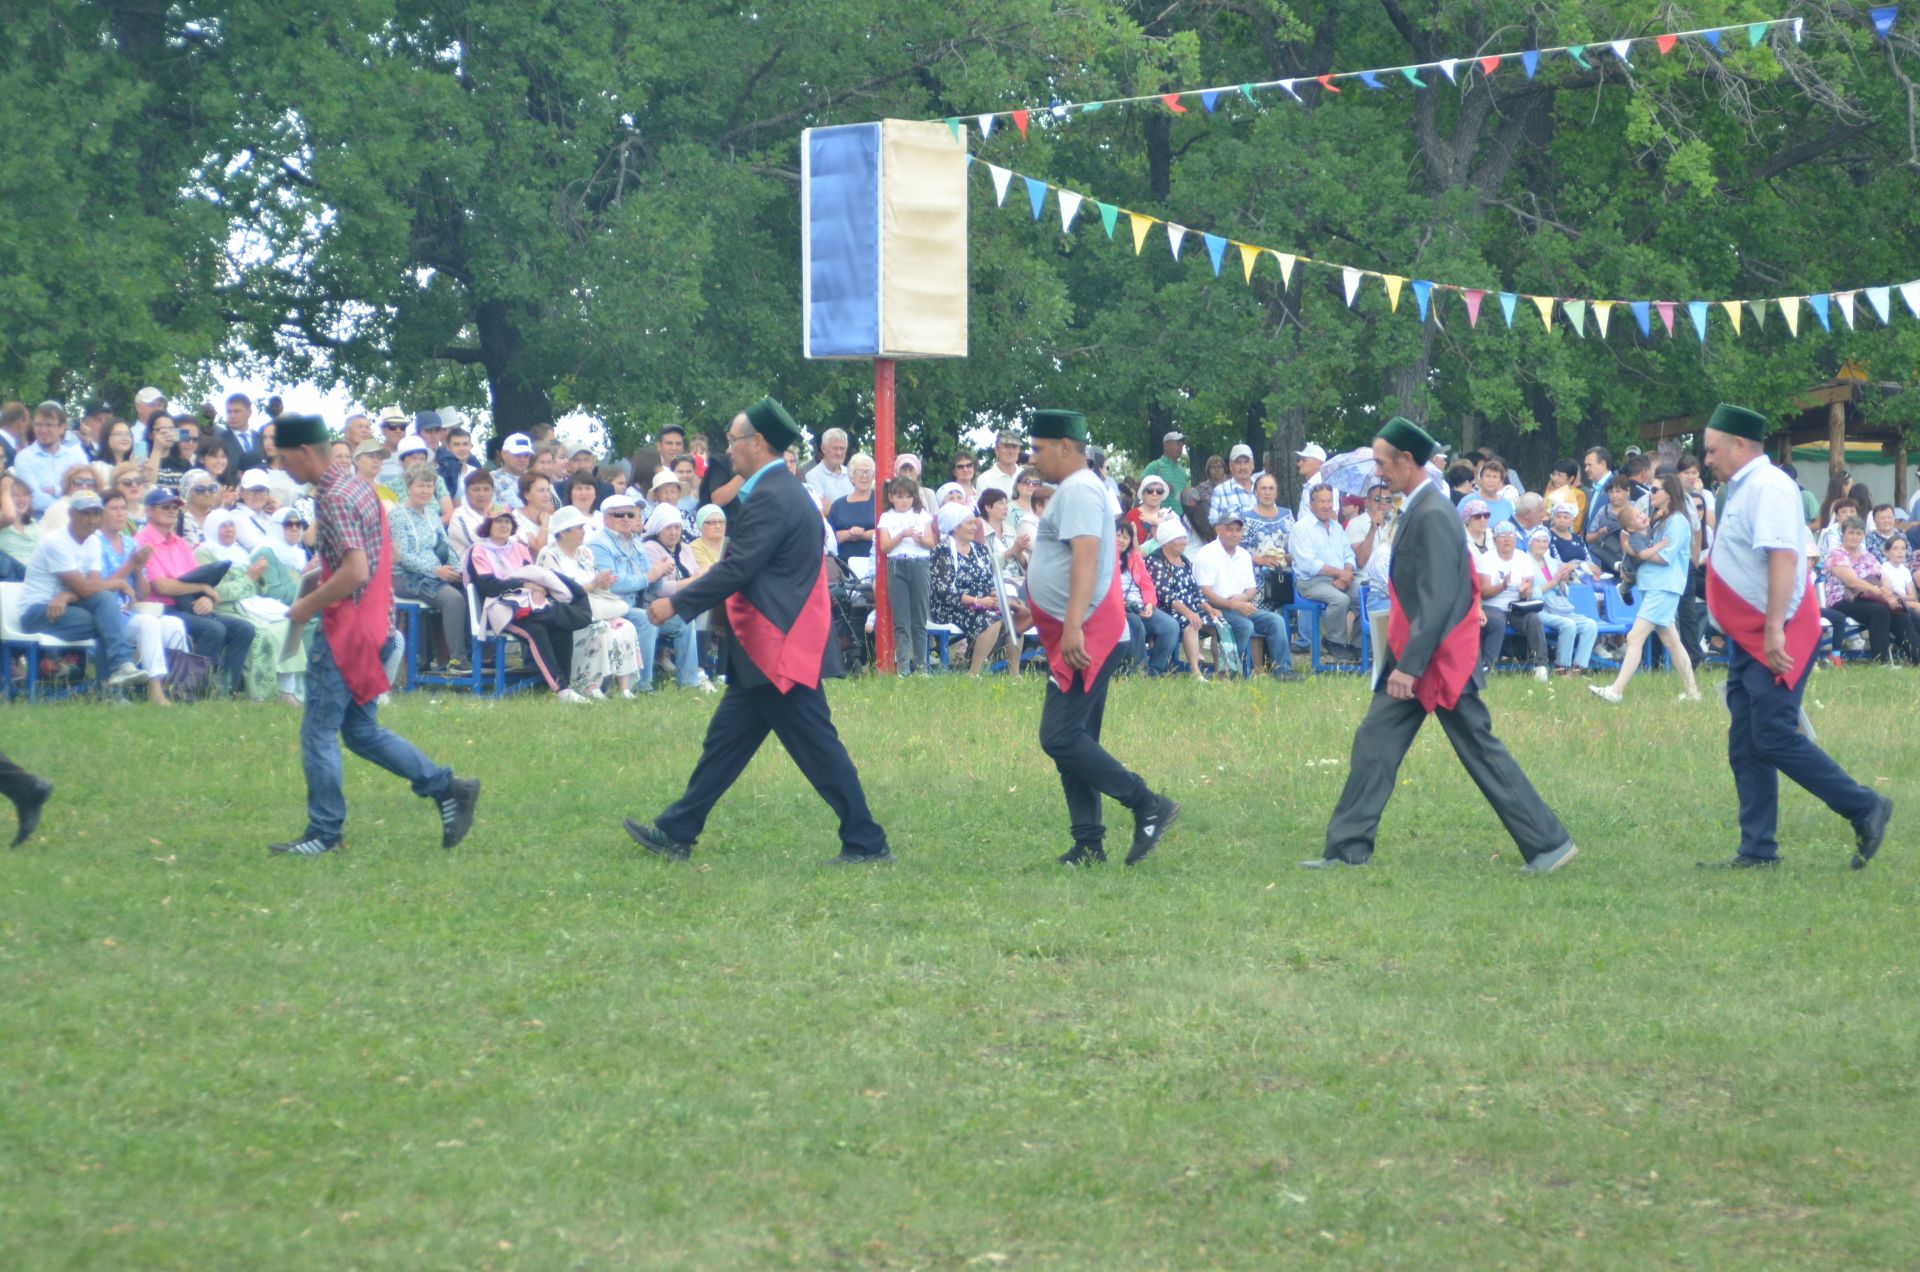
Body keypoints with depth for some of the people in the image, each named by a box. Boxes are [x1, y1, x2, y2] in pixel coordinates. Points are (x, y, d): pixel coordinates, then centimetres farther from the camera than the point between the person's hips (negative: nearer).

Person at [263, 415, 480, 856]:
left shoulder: (334, 500, -18)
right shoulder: (358, 486, 13)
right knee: (361, 730, 16)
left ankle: (324, 832, 5)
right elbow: (376, 558, 23)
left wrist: (308, 605, -15)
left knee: (318, 733, -1)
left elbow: (355, 572, -26)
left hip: (345, 632, -10)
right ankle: (446, 788, 12)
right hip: (373, 625, 10)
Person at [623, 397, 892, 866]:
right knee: (727, 737, 12)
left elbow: (737, 570, -21)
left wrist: (676, 604, -13)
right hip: (769, 648, 11)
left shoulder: (770, 498, -18)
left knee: (817, 748, -5)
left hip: (779, 650, -11)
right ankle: (677, 833, 17)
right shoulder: (784, 490, 15)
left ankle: (866, 844, -1)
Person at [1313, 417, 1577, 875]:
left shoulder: (1433, 516, -20)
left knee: (1480, 752, -3)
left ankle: (1548, 843, 4)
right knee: (1374, 742, 7)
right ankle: (1349, 849, 9)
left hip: (1440, 660, -10)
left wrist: (1410, 665, -24)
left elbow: (1437, 598, -24)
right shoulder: (1417, 510, 11)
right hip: (1414, 658, 10)